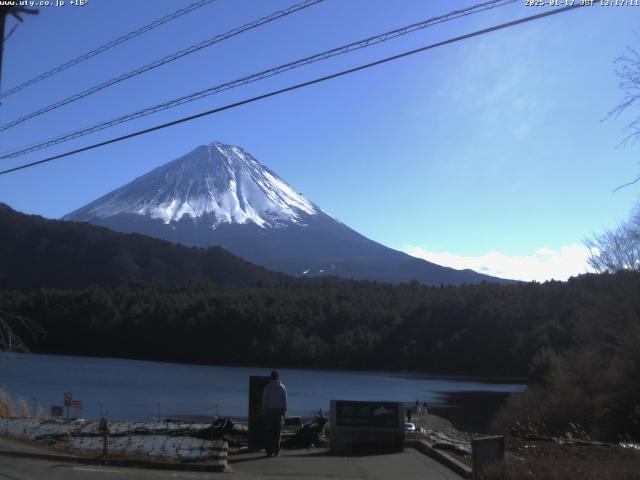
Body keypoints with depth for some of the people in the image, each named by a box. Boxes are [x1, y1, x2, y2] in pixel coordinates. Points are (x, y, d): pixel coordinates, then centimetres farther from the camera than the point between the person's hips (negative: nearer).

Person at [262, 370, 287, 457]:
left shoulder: (267, 387, 0)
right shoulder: (282, 387, 4)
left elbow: (264, 400, -2)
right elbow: (284, 400, 1)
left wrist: (264, 410, 3)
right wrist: (284, 412, 6)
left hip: (269, 410, -1)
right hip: (279, 410, 1)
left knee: (269, 431, 2)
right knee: (277, 431, 4)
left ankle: (269, 450, -1)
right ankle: (276, 450, 1)